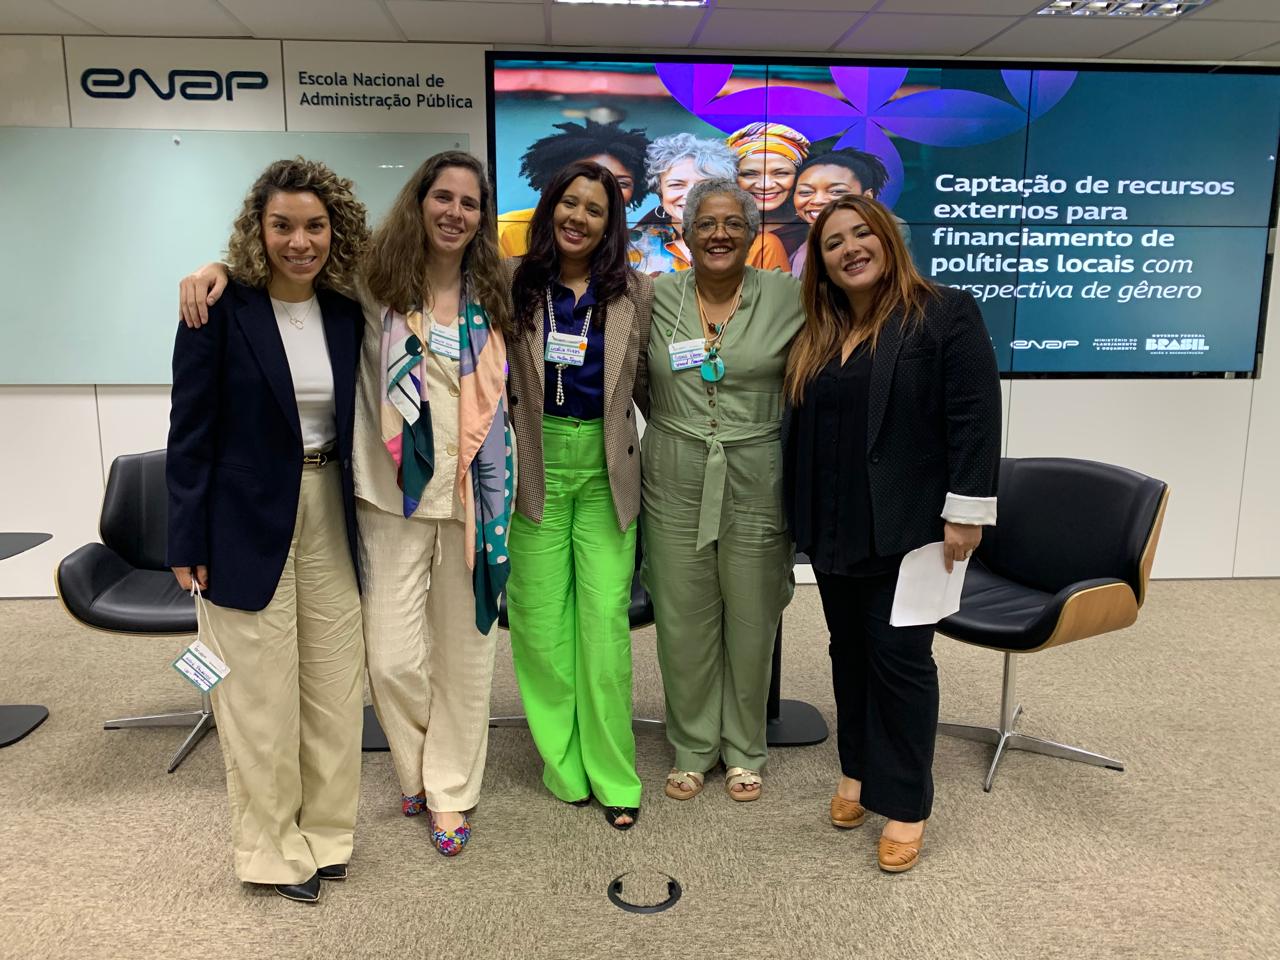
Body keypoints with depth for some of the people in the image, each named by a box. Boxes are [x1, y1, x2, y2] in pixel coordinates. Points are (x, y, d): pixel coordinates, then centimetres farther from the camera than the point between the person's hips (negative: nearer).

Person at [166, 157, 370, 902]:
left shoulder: (346, 312, 2)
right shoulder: (222, 309, -9)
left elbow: (353, 421, 8)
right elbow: (191, 431, -8)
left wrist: (362, 519, 7)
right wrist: (188, 543, -9)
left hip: (332, 514, 4)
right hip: (247, 520, -4)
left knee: (336, 681, 12)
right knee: (262, 692, 6)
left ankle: (327, 828, 32)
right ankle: (273, 846, 26)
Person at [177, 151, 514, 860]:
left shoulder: (489, 296, 6)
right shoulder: (375, 280, 0)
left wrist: (500, 490, 7)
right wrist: (219, 267, -11)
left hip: (472, 492, 2)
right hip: (392, 495, -2)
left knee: (464, 649, 10)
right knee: (392, 659, -1)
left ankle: (449, 790, 29)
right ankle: (418, 766, 31)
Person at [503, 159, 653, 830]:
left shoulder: (634, 293, 4)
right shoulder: (512, 284, 2)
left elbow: (647, 385, 10)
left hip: (606, 471, 0)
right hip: (536, 466, 0)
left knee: (606, 621, -1)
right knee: (541, 620, 5)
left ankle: (612, 775, 13)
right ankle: (563, 766, 21)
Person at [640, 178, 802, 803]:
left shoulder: (788, 297, -2)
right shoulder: (655, 298, 2)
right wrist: (673, 429, 9)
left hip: (756, 485, -1)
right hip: (675, 484, 1)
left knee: (752, 623, 11)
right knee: (683, 623, 10)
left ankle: (743, 750, 31)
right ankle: (691, 747, 30)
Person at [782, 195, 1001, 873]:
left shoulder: (945, 315, -6)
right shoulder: (817, 335, 11)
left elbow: (975, 419, -12)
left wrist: (965, 511, -16)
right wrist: (800, 519, 12)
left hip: (907, 529, -5)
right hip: (833, 530, 6)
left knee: (899, 657, 0)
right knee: (849, 652, 15)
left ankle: (905, 802, 15)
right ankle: (858, 770, 32)